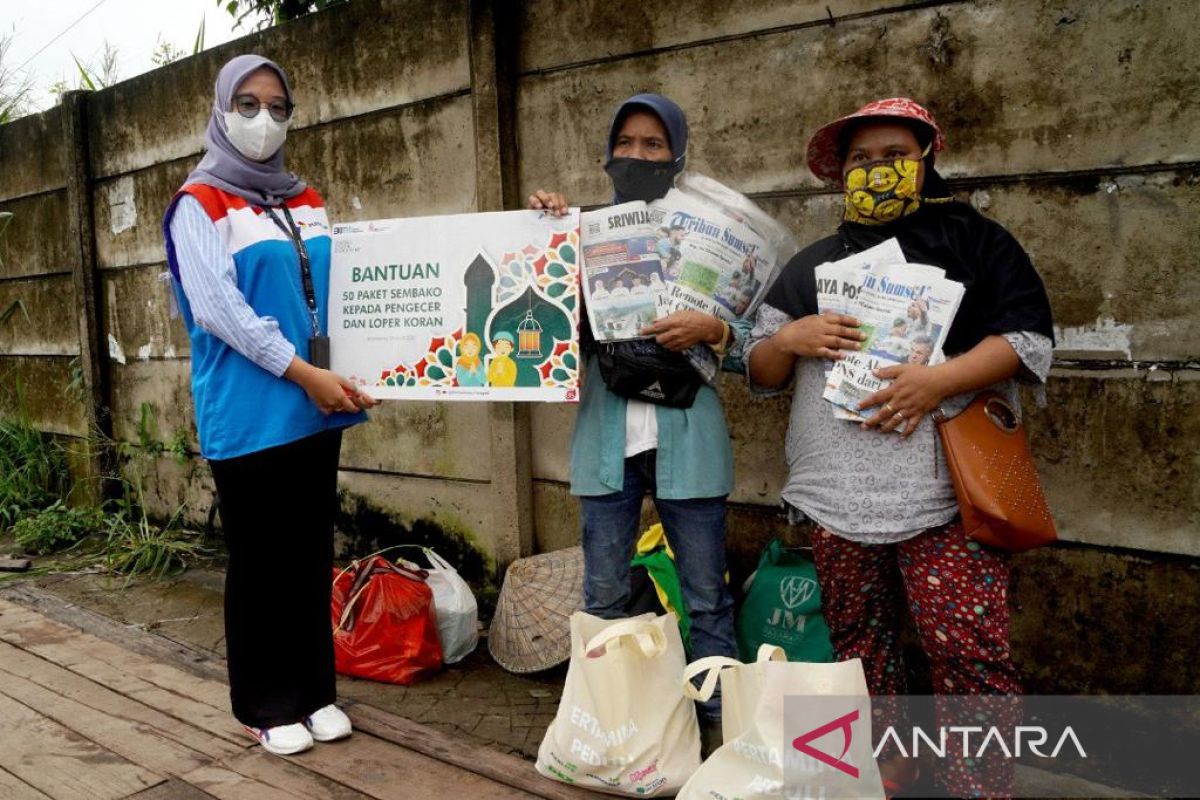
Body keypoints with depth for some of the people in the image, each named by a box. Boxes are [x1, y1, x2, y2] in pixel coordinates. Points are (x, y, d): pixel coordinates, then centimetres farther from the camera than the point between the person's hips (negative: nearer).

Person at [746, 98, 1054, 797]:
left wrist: (940, 378, -17)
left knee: (969, 651, -9)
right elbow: (762, 373, 17)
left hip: (944, 493, -3)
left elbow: (1030, 336, -2)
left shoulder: (974, 240, 8)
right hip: (838, 497, 4)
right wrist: (789, 339, -6)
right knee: (861, 651, 13)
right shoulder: (812, 264, 18)